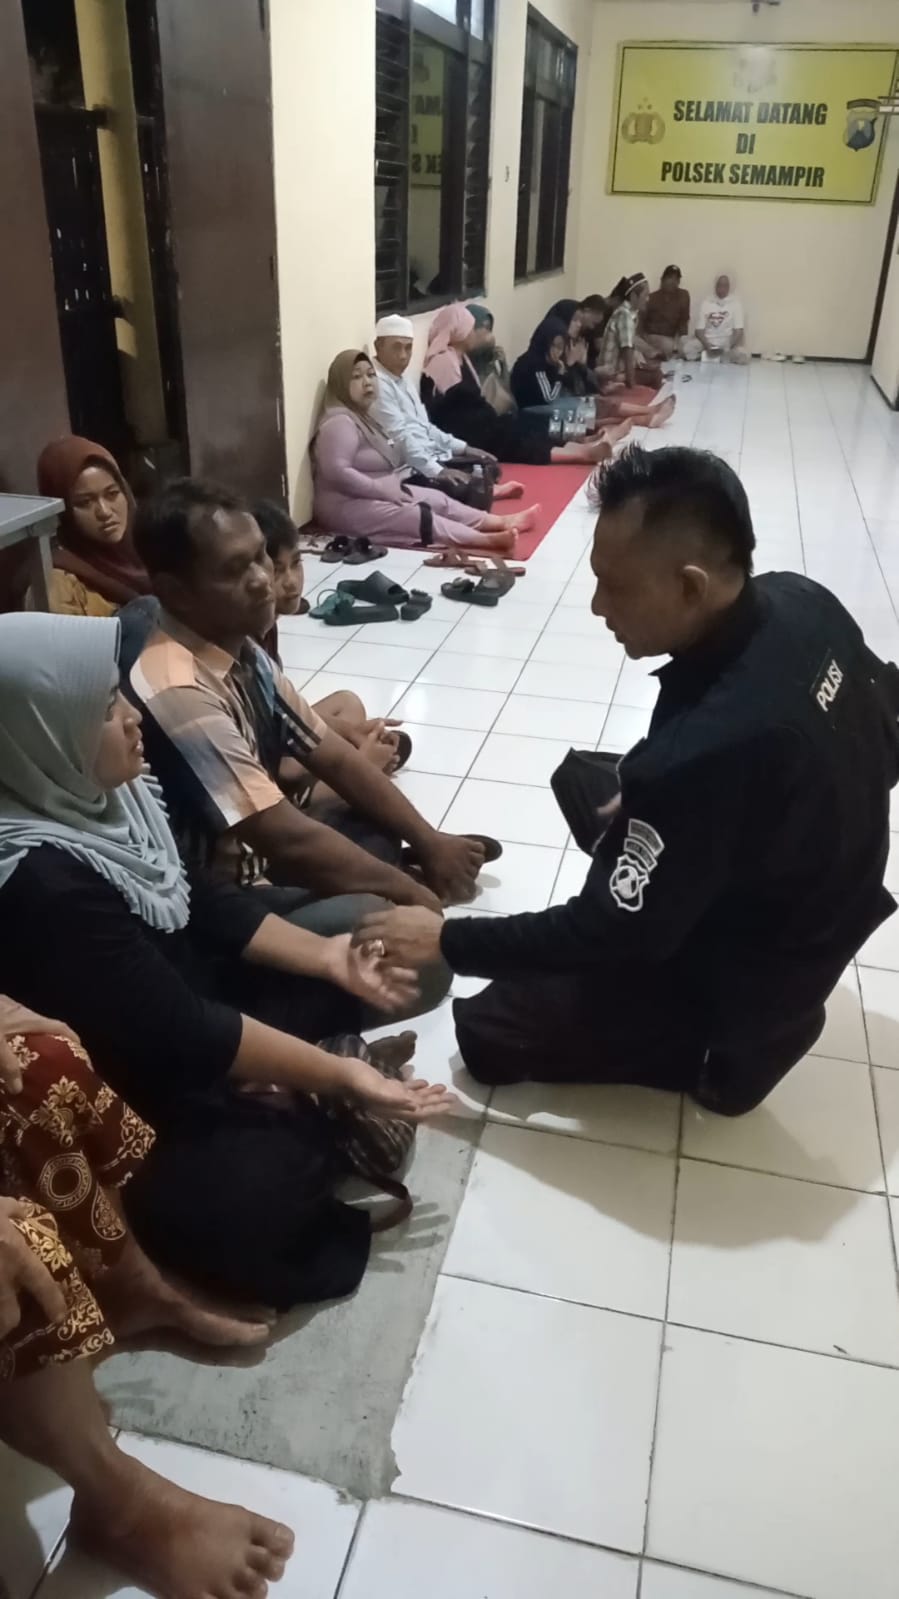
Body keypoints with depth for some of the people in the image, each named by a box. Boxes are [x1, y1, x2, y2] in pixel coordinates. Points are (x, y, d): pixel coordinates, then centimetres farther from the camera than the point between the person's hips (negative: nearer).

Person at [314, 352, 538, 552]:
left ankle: (497, 523, -1)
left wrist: (388, 486, 2)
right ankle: (487, 539, -36)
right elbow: (337, 471, -29)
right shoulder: (340, 422, -17)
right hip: (347, 506, -11)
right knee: (414, 516, -24)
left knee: (438, 500, 3)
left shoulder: (362, 417, 17)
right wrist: (381, 488, -24)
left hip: (371, 495, 11)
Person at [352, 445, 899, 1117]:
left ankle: (716, 1049, 6)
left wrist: (448, 940, -17)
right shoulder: (803, 602, -14)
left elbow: (614, 929, -28)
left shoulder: (706, 748, -40)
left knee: (488, 1032, 2)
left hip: (743, 985, -8)